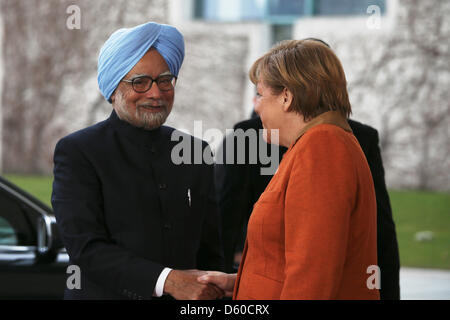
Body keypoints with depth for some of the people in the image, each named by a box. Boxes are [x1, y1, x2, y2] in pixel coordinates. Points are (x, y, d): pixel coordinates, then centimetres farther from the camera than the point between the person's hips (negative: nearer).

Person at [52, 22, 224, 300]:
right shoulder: (77, 152, -7)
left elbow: (210, 253, 7)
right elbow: (86, 249, -17)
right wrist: (168, 280, -26)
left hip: (186, 305, 4)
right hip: (106, 294, -4)